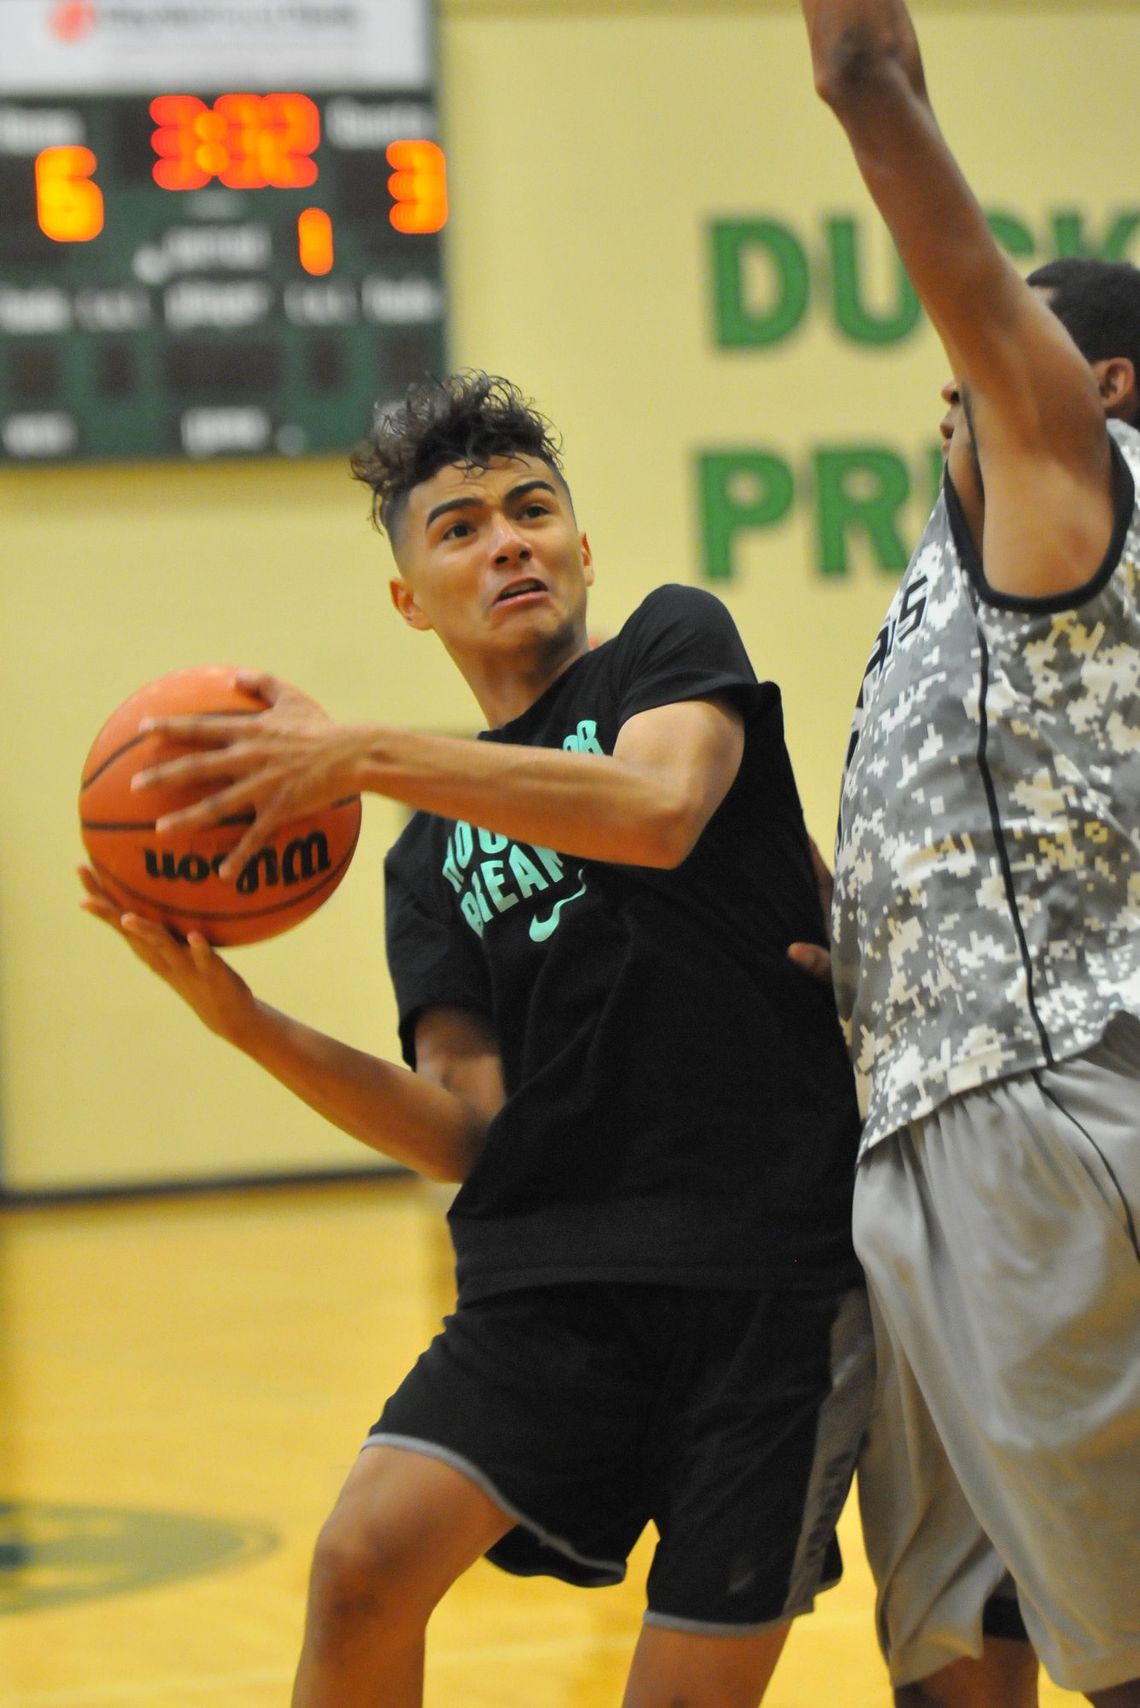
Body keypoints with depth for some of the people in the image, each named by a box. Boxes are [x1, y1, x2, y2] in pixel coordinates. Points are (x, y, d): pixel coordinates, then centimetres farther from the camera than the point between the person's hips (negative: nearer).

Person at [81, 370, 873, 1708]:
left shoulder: (672, 643, 9)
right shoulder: (429, 861, 19)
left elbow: (661, 810, -17)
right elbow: (467, 1131, 4)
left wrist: (364, 756, -21)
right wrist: (245, 1022, -10)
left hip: (774, 1268, -3)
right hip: (553, 1275, 3)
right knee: (366, 1558, -19)